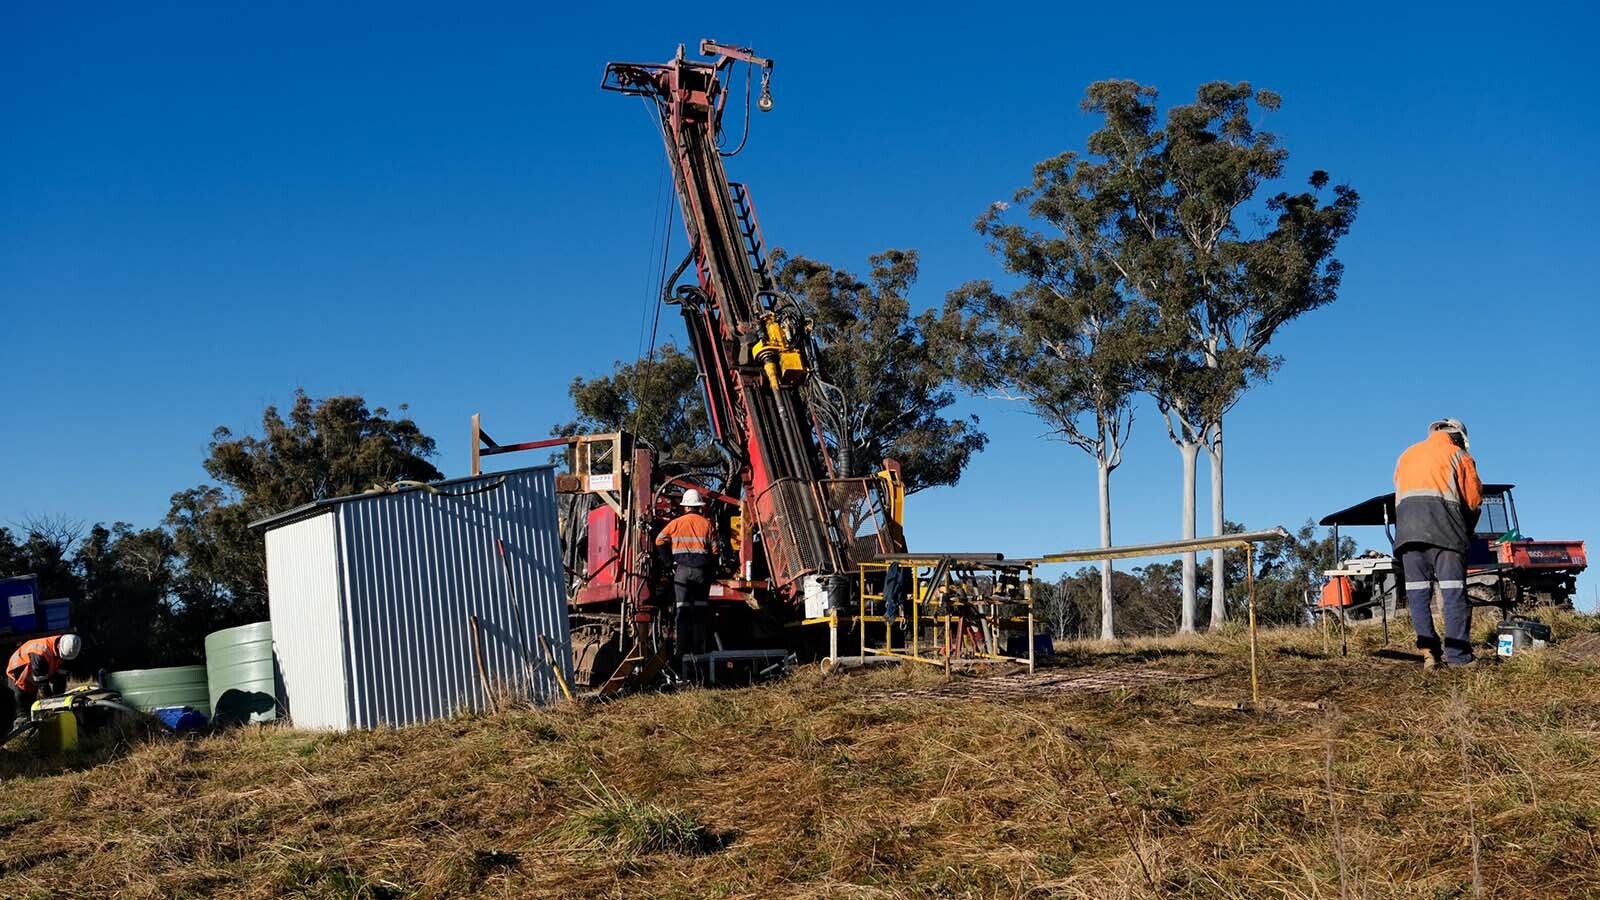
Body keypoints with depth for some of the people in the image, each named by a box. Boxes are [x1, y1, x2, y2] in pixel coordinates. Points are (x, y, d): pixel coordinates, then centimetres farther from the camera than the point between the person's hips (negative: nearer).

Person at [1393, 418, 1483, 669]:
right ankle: (1457, 655, -8)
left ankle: (1428, 651, -7)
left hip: (1407, 528, 4)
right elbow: (1474, 498, 8)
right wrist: (1466, 530, 23)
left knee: (1417, 591, 2)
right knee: (1454, 591, -4)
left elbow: (1398, 495, 17)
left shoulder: (1407, 455, 24)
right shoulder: (1458, 455, 11)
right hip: (1445, 527, -4)